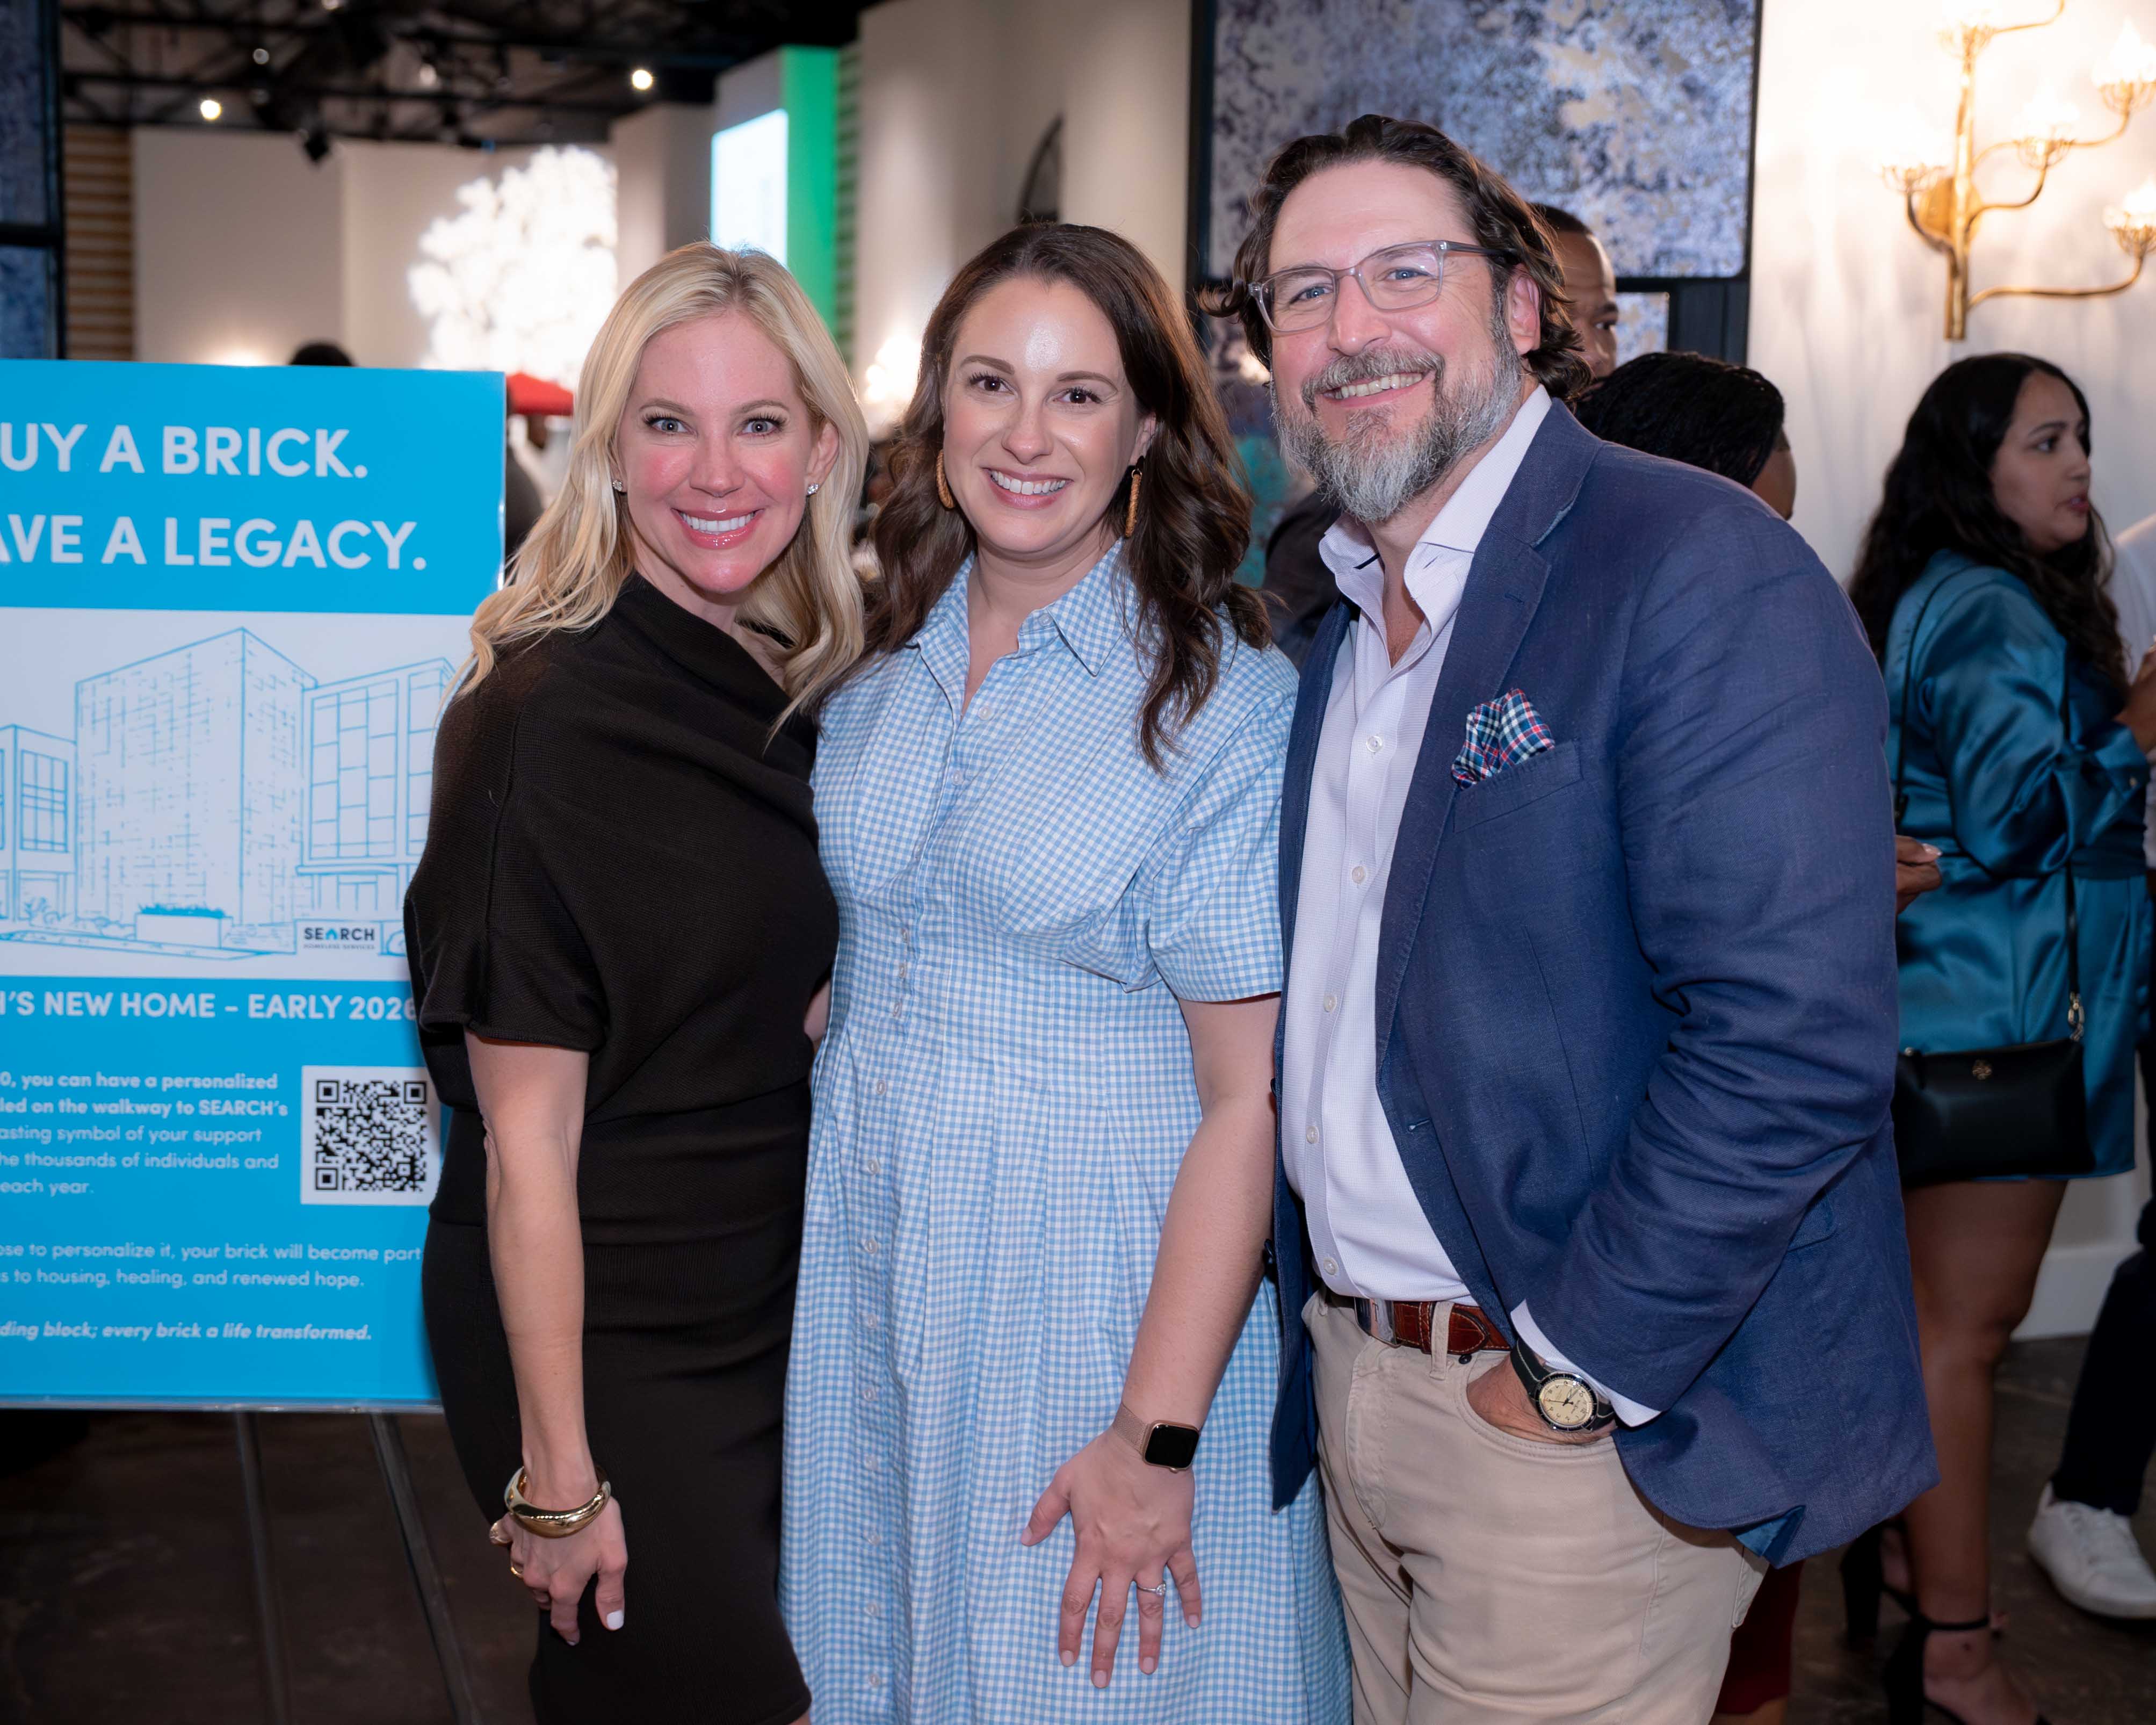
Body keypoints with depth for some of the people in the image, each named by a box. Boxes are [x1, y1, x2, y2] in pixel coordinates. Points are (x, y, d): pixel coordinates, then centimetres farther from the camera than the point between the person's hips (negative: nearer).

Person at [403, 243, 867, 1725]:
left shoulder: (794, 695, 3)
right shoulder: (547, 715, -19)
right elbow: (526, 1141, -19)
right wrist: (557, 1473, -18)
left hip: (768, 1312, 7)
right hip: (606, 1340, -7)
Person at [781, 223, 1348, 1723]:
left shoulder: (1228, 704, -14)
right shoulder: (881, 670, 3)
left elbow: (1247, 1104, -16)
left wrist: (1159, 1439, -19)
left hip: (1098, 1302, -5)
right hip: (869, 1282, 5)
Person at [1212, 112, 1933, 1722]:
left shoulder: (1705, 575, -17)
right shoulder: (1330, 619, 10)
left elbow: (1795, 1043, -24)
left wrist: (1577, 1373, -18)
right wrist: (1322, 1318, 8)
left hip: (1581, 1425, -7)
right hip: (1354, 1379, 7)